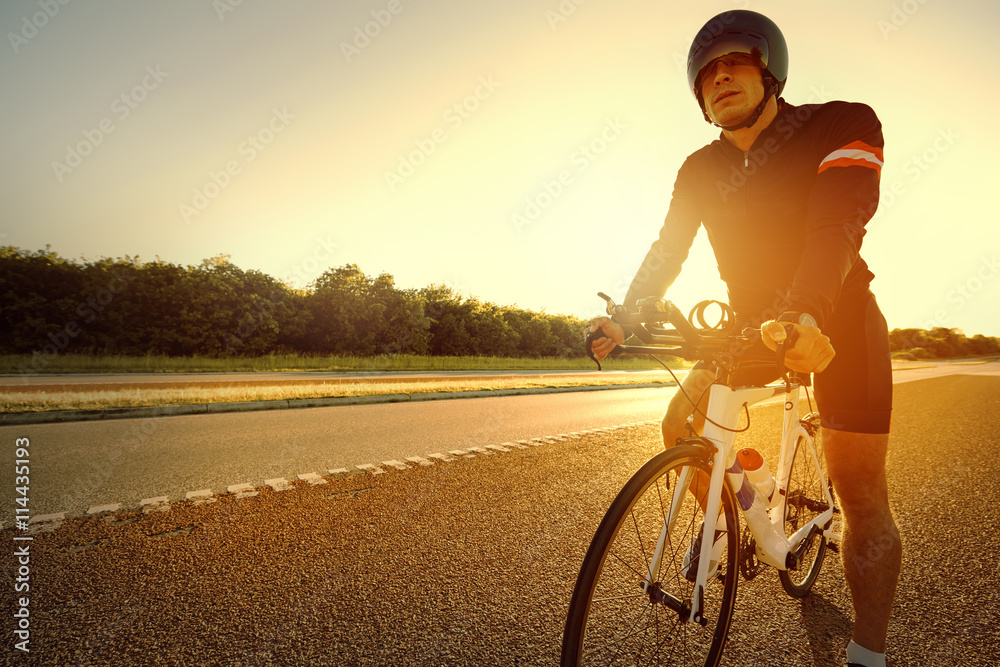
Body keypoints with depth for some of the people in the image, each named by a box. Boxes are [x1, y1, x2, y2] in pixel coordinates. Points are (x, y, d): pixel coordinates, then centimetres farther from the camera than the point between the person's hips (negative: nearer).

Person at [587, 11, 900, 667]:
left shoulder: (842, 126, -14)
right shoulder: (701, 170, 0)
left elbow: (839, 224, -31)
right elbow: (666, 252, -4)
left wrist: (806, 314, -49)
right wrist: (623, 318, -19)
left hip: (837, 324, -4)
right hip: (751, 323, 4)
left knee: (861, 497, -5)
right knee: (679, 424, -5)